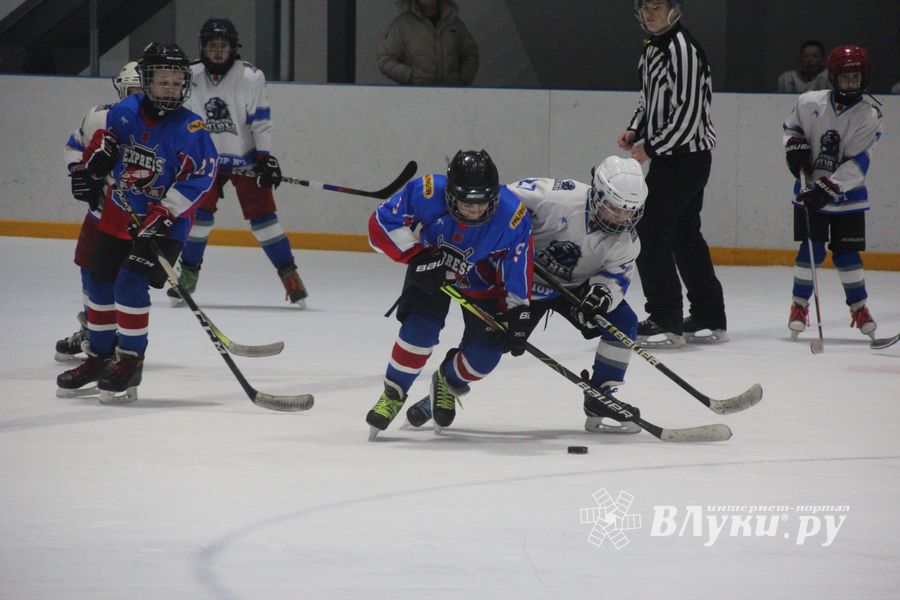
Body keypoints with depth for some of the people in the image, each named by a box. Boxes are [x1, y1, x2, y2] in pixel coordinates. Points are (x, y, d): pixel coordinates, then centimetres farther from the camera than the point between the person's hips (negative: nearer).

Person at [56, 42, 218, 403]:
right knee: (101, 284, 11)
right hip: (119, 214, 6)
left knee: (131, 284, -18)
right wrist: (98, 153, -4)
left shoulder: (190, 129, -20)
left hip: (165, 221, -6)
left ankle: (130, 363, -4)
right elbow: (107, 134, 18)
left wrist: (162, 216, -30)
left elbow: (200, 177, -25)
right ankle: (98, 357, 28)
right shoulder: (125, 112, -5)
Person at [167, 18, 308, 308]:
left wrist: (265, 158, -13)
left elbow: (261, 121, -11)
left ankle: (289, 274, 1)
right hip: (208, 158, 3)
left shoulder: (250, 77, -14)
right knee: (200, 213, -5)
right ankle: (188, 273, 8)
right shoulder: (192, 78, -4)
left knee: (262, 215, -5)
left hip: (245, 157, -3)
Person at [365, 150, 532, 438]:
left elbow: (518, 273, -20)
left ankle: (449, 382, 27)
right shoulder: (426, 193, -35)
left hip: (482, 281, 1)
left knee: (485, 353, -8)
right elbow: (381, 222, -25)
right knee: (420, 328, -22)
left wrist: (517, 315, -20)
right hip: (431, 268, -1)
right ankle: (393, 393, 1)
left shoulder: (513, 217, -32)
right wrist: (416, 255, -33)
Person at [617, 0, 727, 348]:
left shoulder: (683, 49, -19)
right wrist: (635, 131, 9)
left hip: (684, 158, -10)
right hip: (672, 157, 10)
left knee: (650, 232, -11)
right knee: (685, 235, 13)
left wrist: (651, 148, -16)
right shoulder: (652, 48, 13)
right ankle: (709, 321, 19)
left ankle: (666, 322, -8)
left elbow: (687, 114, -23)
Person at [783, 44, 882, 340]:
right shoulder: (809, 102, -6)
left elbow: (858, 164, -17)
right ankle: (799, 304, 11)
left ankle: (859, 306, 16)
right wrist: (795, 146, -8)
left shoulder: (869, 115, -12)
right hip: (809, 190, 1)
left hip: (847, 195, -1)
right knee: (812, 249, -4)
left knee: (846, 251, 0)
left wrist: (827, 188, -25)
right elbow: (791, 127, 14)